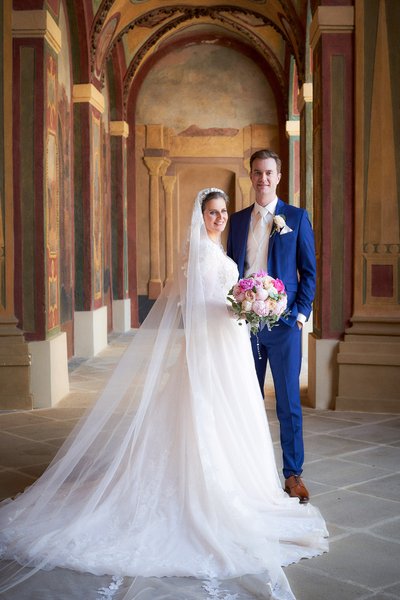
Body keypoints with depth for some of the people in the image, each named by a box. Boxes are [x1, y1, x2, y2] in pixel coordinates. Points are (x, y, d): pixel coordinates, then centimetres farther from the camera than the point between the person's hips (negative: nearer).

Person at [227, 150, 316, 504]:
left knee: (289, 402, 1)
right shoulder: (238, 220, 12)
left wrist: (302, 312, -8)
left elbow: (308, 270, 2)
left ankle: (293, 474, 12)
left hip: (283, 322, -3)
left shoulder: (297, 217, 3)